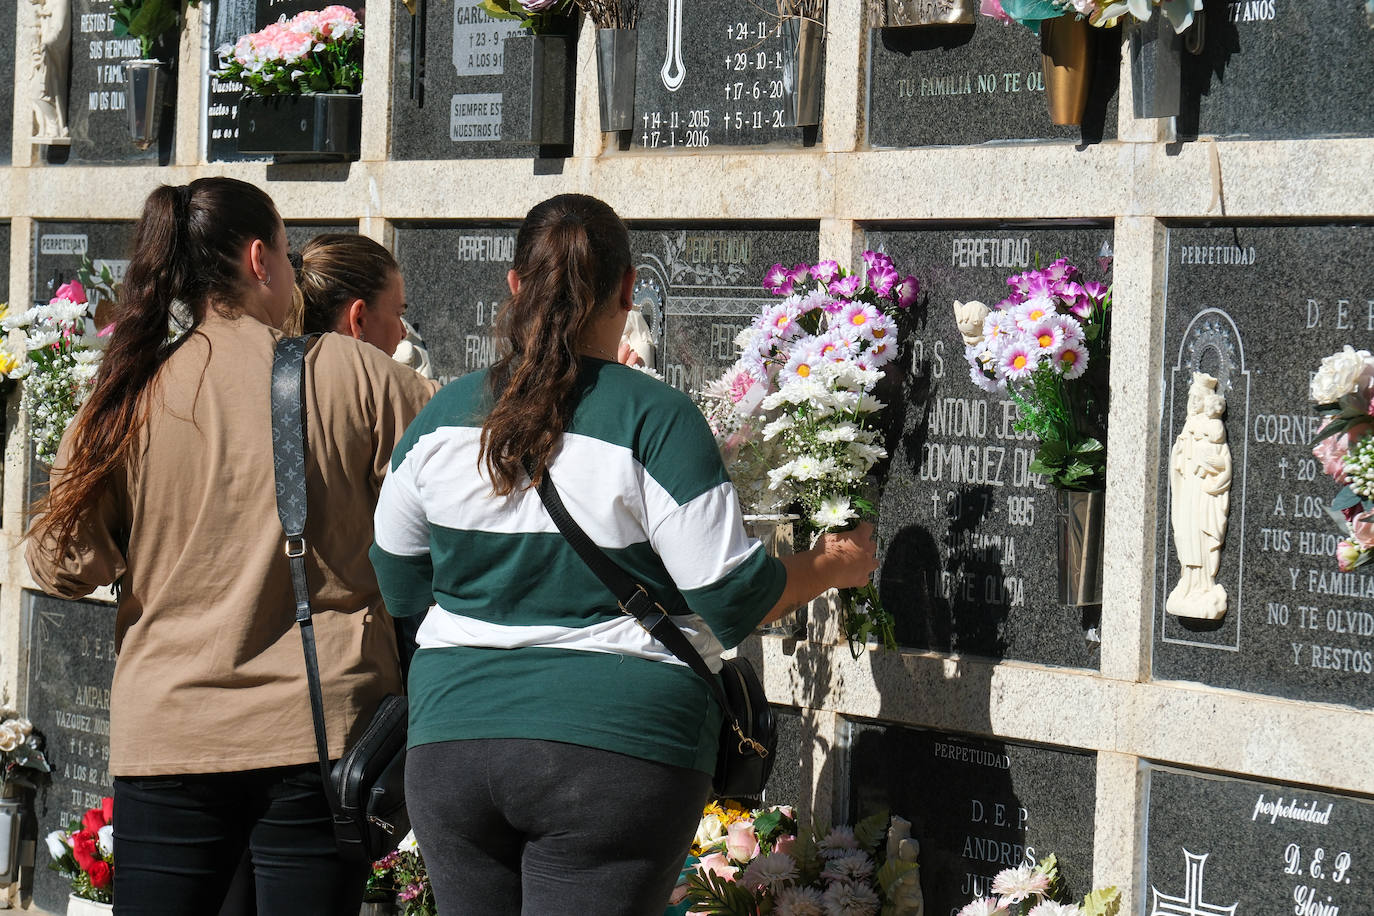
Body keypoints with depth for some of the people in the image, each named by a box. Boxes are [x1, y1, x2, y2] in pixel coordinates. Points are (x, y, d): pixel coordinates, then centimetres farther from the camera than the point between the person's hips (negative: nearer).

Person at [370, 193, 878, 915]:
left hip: (451, 743, 4)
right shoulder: (659, 419, -9)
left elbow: (398, 587, 16)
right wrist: (832, 567, 10)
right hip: (614, 748, -4)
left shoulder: (444, 415, 5)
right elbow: (731, 598, -8)